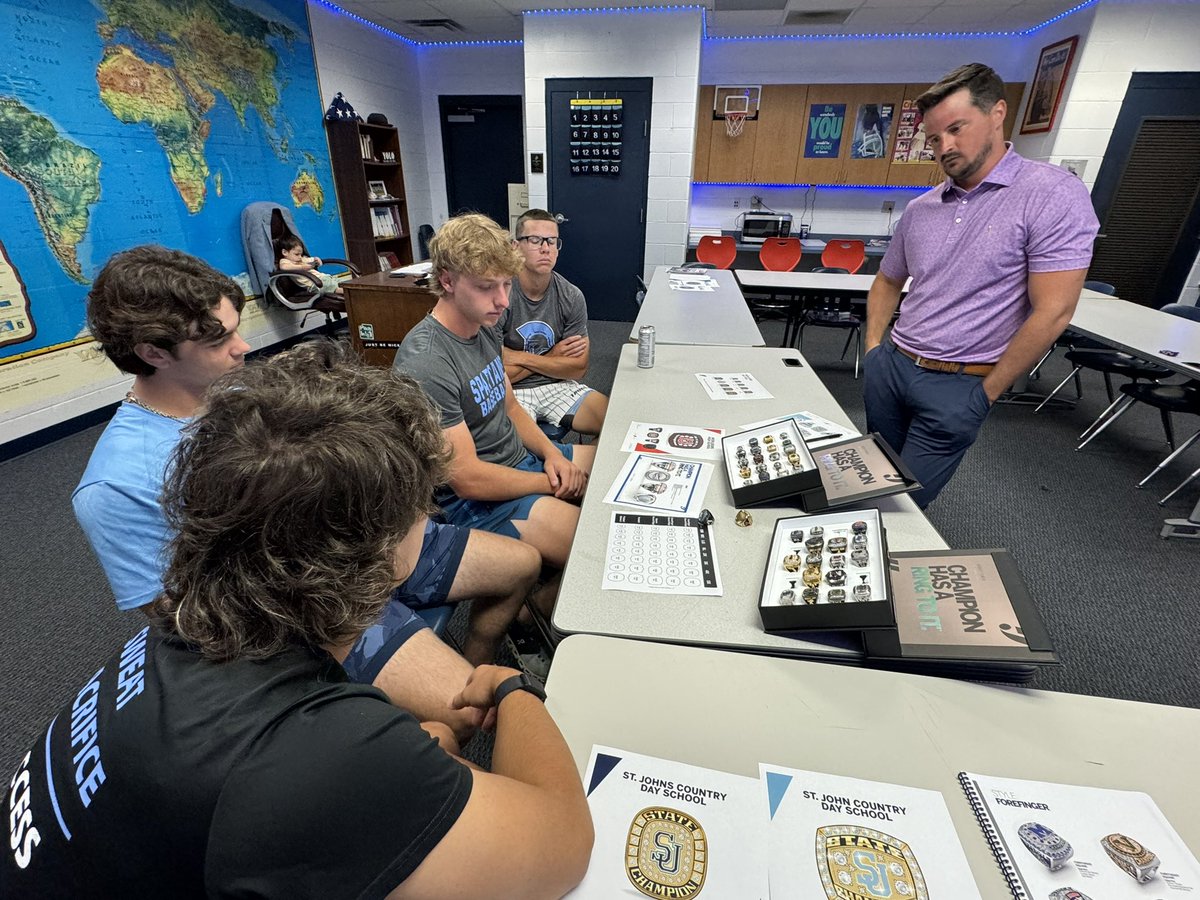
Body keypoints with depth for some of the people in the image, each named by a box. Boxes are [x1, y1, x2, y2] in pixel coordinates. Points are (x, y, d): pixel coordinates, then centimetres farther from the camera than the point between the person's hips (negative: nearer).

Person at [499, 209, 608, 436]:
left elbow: (578, 368, -3)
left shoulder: (572, 297, -1)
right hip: (512, 392, -4)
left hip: (558, 386, 4)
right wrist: (552, 357, -6)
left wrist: (522, 358, -13)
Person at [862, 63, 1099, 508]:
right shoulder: (920, 209, 8)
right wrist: (873, 349, 8)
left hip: (955, 386, -5)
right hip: (889, 365, 6)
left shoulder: (1053, 194, -10)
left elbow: (1051, 313, -14)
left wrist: (984, 396, -10)